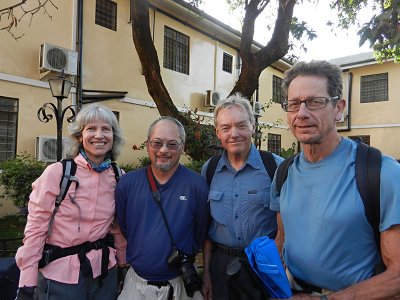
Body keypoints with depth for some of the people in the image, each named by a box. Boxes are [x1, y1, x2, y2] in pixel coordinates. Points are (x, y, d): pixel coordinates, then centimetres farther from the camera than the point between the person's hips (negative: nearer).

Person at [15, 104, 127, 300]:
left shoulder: (119, 177, -2)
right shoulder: (56, 172, -14)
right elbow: (36, 228, -9)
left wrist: (123, 261, 14)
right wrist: (27, 284, -8)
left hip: (104, 271, 4)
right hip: (60, 274, -3)